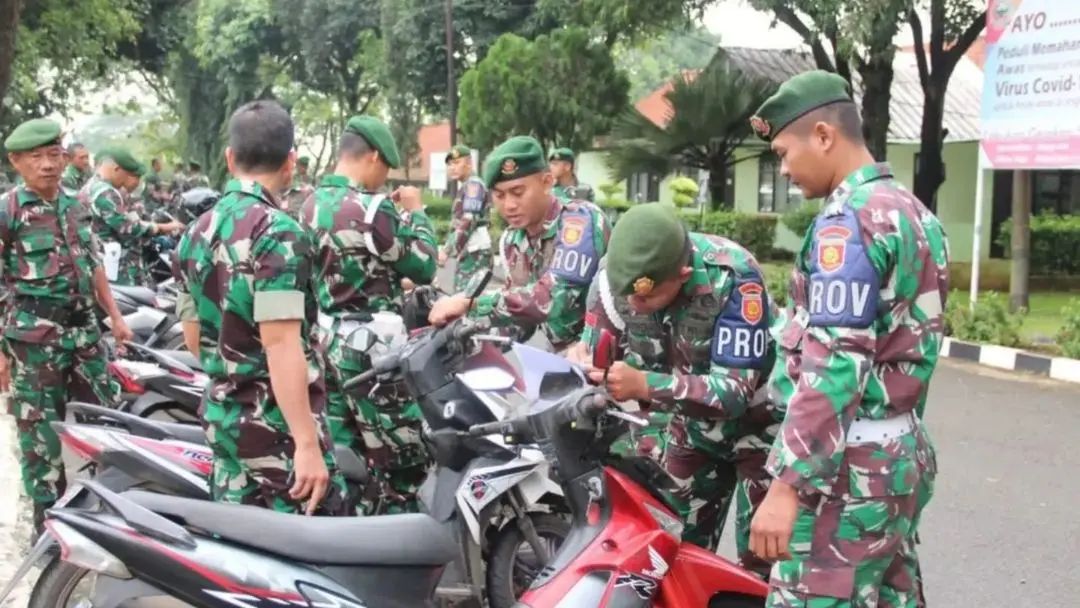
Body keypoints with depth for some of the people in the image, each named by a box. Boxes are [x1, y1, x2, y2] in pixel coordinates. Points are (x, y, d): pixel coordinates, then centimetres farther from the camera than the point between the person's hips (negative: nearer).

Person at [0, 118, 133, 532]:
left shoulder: (74, 206, 9)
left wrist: (115, 317, 17)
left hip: (84, 331, 6)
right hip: (34, 340, -6)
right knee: (42, 431, 3)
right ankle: (49, 518, 15)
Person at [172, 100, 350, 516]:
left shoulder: (196, 233, 8)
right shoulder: (277, 231, -16)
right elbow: (281, 344, -22)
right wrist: (307, 443, -22)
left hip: (221, 415, 9)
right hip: (277, 422, -8)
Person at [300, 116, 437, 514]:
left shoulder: (311, 206, 9)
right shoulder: (372, 209, -17)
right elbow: (423, 267, -8)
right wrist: (416, 212, 4)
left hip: (325, 344, 9)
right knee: (403, 462, -1)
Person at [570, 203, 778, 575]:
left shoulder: (733, 278, -35)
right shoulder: (613, 276, -21)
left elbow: (736, 389, -36)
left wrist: (644, 386, -48)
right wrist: (581, 363, -37)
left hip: (756, 423, -5)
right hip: (693, 425, 5)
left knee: (759, 557, -5)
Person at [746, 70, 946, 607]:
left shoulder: (848, 219, -15)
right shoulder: (915, 212, 15)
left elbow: (834, 366, -23)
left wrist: (787, 484, -22)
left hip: (849, 466, -10)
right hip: (903, 453, 10)